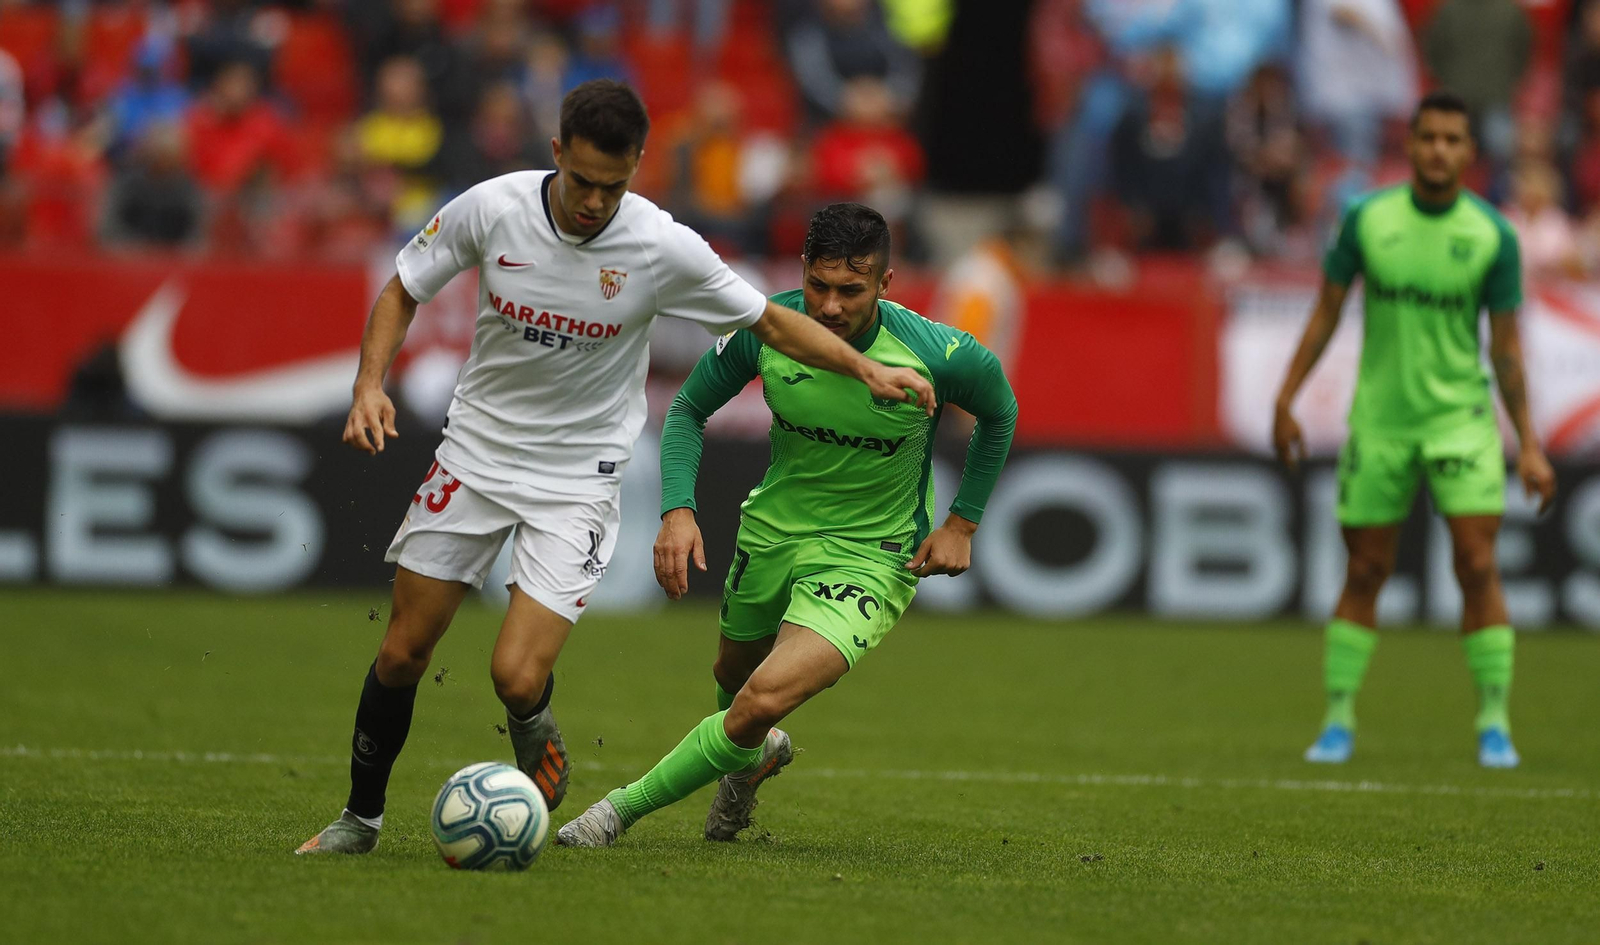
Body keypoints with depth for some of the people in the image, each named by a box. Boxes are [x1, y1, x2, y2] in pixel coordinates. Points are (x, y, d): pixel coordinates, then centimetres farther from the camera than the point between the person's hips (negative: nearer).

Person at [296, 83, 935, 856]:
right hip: (475, 452, 2)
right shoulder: (490, 209, -14)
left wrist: (869, 370, -12)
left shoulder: (664, 249, -17)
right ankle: (360, 816, 27)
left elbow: (771, 322, -2)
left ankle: (534, 730, 22)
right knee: (403, 653, 5)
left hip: (577, 479, -2)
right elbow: (402, 291, 2)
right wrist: (370, 383, -13)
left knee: (517, 677, -16)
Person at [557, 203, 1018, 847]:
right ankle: (755, 755, 65)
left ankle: (622, 810, -7)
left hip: (869, 557, -4)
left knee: (765, 701, -24)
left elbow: (999, 415, 0)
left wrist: (962, 524, -3)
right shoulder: (766, 328, -19)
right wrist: (677, 510, -17)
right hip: (772, 528, 4)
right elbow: (689, 409, -2)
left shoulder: (941, 356, -25)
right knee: (733, 674, 28)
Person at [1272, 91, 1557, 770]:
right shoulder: (1367, 220, -4)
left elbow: (1506, 345, 0)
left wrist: (1530, 445, -2)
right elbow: (1327, 311, 5)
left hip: (1460, 415, -1)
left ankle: (1494, 724, -4)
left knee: (1478, 564, -10)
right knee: (1365, 571, 5)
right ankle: (1338, 721, 14)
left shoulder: (1493, 236, -5)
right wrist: (1285, 400, 2)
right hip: (1379, 419, 1)